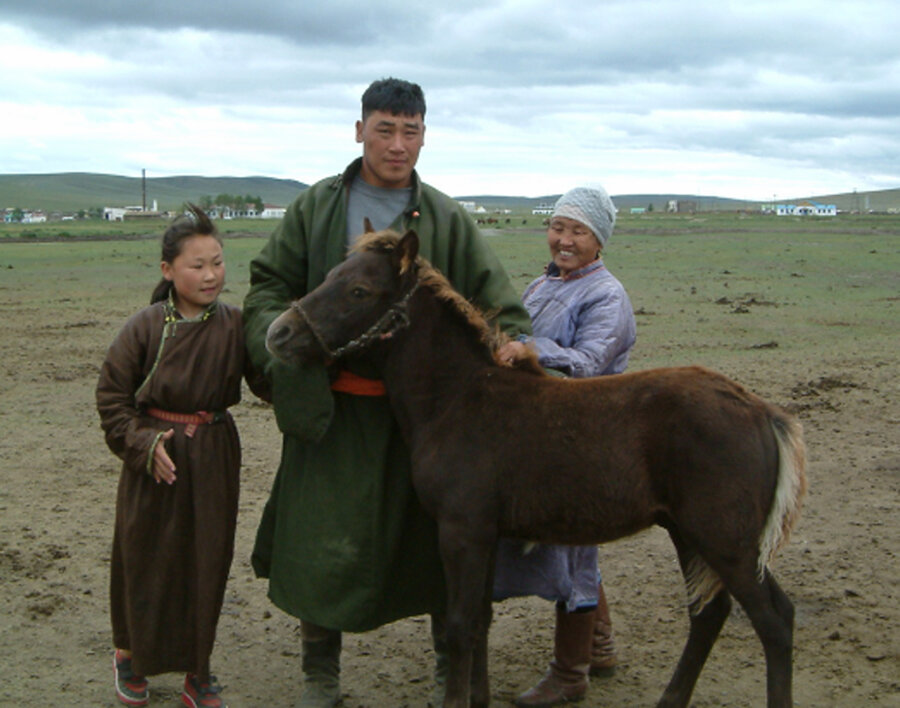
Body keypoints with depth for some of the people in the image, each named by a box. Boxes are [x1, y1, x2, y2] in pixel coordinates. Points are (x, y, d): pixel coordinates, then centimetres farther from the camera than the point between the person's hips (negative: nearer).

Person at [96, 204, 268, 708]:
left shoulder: (235, 326, -5)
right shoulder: (146, 327, -9)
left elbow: (268, 383, -8)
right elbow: (112, 395, -3)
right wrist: (143, 442, -13)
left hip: (214, 459, 2)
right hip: (155, 460, -1)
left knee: (208, 561, 8)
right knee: (145, 559, 10)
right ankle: (131, 656, 34)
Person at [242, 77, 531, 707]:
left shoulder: (447, 220, 3)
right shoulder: (317, 208, 3)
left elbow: (500, 305, 3)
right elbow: (268, 287, 5)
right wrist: (280, 348, -13)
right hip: (332, 406, 0)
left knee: (438, 539, 10)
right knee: (325, 542, 4)